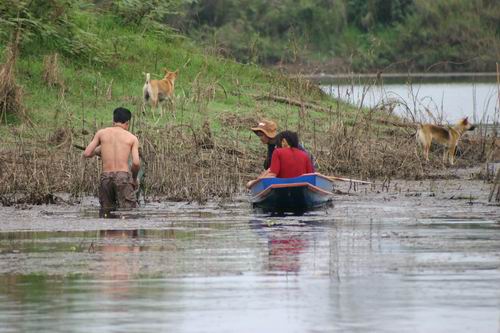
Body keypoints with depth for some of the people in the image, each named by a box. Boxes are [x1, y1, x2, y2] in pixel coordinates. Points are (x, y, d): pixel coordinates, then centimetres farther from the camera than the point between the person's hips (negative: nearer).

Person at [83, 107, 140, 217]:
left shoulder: (101, 133, 12)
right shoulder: (132, 138, 7)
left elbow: (86, 154, 8)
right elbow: (136, 163, -3)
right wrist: (134, 178, 16)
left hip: (106, 176, 2)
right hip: (123, 176, -2)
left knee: (105, 211, 12)